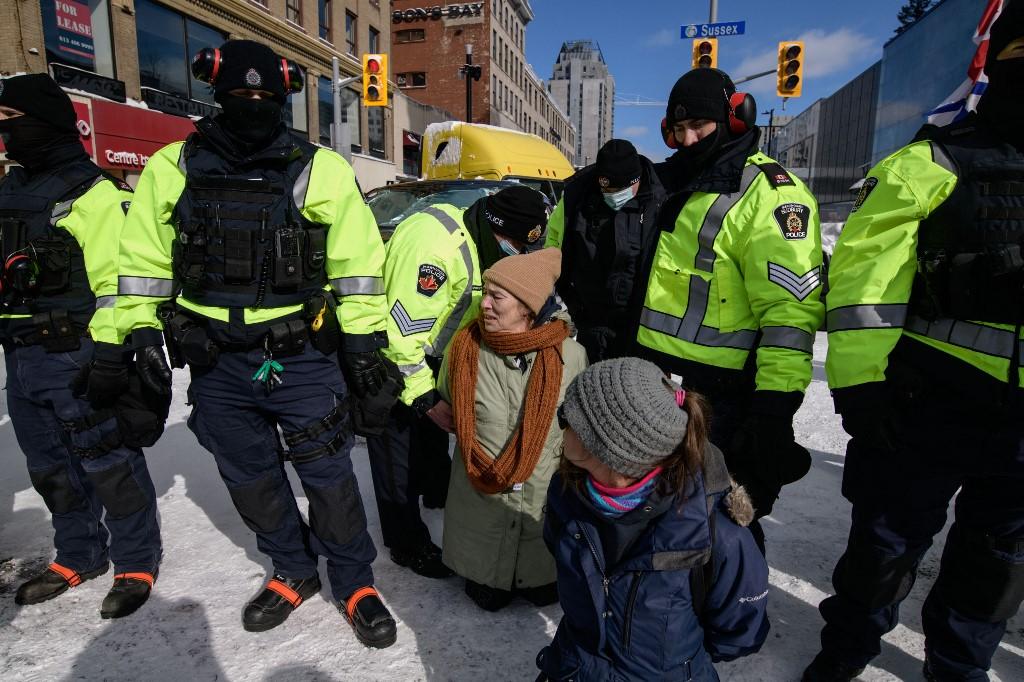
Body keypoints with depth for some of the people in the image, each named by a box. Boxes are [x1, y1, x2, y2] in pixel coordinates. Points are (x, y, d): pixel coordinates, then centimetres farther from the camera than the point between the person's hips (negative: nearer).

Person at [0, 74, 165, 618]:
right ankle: (78, 556, 35)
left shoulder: (93, 194, -10)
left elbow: (118, 281, -16)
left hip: (77, 358, -9)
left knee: (109, 463, -1)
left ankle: (136, 563, 15)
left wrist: (109, 356, -19)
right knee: (51, 468, 17)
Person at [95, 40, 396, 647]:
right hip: (214, 363, 4)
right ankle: (294, 573, 39)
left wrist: (363, 340, -6)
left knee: (327, 475, 5)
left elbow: (357, 262, -4)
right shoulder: (171, 169, 4)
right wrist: (141, 335, 6)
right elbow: (144, 263, 10)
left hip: (303, 358, -3)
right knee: (251, 480, 16)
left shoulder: (321, 170, -5)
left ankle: (355, 582, 27)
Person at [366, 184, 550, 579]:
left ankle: (438, 493, 49)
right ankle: (408, 545, 18)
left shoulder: (484, 244, -2)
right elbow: (402, 330, -32)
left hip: (428, 353, 9)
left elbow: (472, 315, 8)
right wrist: (425, 399, -27)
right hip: (389, 357, -9)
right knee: (399, 451, 0)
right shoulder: (433, 241, -33)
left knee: (434, 429, 24)